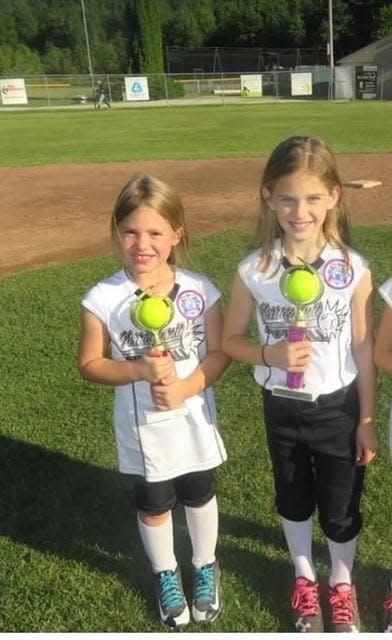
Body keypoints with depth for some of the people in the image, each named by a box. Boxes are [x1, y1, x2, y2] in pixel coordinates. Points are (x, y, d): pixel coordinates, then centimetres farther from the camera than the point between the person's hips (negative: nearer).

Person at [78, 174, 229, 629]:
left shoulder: (200, 290, -15)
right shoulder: (102, 299, -16)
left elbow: (220, 352, -8)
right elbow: (89, 364, -9)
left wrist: (186, 387, -24)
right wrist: (141, 370, -24)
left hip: (193, 419, 1)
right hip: (142, 427, 0)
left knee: (199, 496, 21)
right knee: (153, 505, 19)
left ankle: (205, 568, 48)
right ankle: (166, 576, 46)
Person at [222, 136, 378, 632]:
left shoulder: (354, 269, -15)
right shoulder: (253, 271, -14)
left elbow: (364, 348, -6)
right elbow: (231, 340, -3)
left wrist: (367, 419, -2)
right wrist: (271, 355, -23)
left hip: (337, 408, -1)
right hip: (281, 409, 1)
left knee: (340, 506, 16)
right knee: (293, 500, 22)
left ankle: (341, 584, 45)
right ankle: (304, 579, 49)